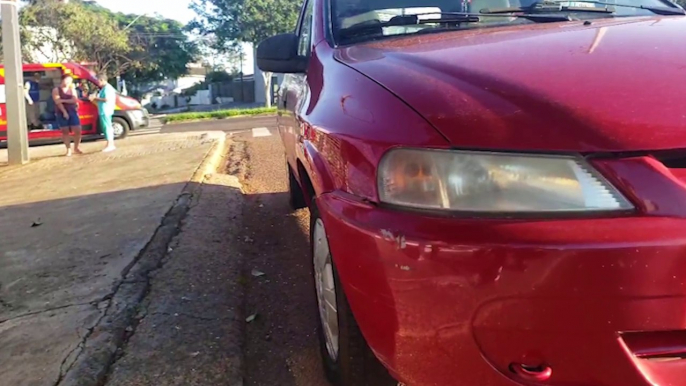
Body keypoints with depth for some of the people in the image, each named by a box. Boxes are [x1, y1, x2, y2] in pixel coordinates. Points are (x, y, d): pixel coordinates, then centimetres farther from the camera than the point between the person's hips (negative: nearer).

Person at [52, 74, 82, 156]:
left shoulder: (72, 89, 10)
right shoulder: (56, 90, 0)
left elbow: (74, 100, -5)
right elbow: (58, 102, -11)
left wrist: (63, 100, -15)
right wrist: (64, 112, -20)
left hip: (73, 112, 3)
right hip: (61, 113, -3)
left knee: (78, 131, -4)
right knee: (65, 132, 2)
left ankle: (76, 148, 13)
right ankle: (68, 149, 8)